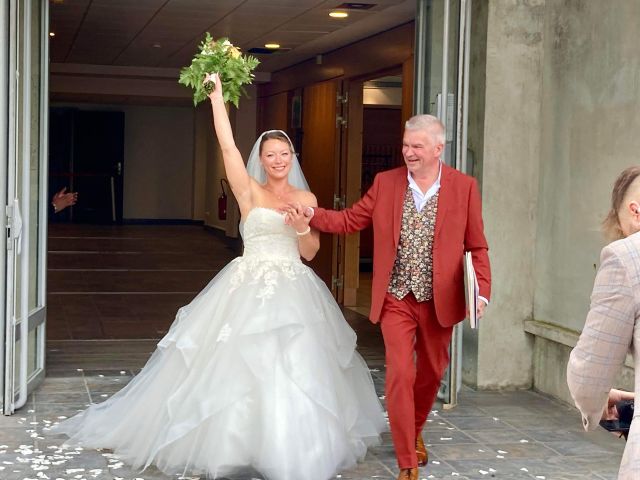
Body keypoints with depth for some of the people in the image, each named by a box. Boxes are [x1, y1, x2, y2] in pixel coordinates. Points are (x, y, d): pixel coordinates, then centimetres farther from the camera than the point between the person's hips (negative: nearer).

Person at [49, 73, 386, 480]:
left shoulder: (306, 198, 11)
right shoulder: (250, 191, 2)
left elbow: (310, 252, 8)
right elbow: (227, 146, -9)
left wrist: (301, 226, -11)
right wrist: (217, 95, -13)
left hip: (294, 294, 3)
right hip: (250, 290, -2)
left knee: (296, 372, 1)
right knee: (239, 367, -4)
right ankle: (233, 442, 11)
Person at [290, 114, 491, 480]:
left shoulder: (464, 186, -3)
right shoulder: (386, 182, 1)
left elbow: (477, 247, -1)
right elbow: (349, 220, 4)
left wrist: (482, 291, -12)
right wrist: (311, 214, -11)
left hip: (440, 299, 1)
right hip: (396, 298, 0)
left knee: (431, 372, 16)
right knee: (400, 375, -7)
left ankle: (416, 431, 45)